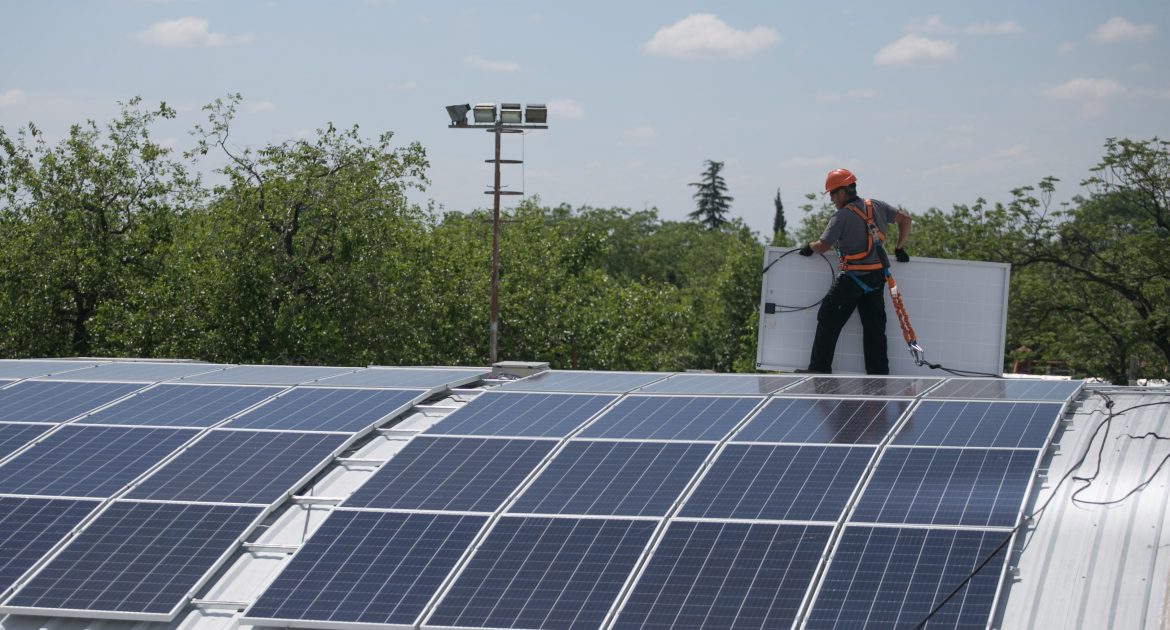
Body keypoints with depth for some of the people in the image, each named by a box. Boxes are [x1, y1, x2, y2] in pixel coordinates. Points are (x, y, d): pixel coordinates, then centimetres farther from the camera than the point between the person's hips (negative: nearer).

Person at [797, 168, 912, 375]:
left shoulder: (842, 216, -13)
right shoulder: (876, 206, 7)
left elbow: (823, 246, -12)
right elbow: (905, 219, 15)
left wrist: (809, 246, 9)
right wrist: (900, 248, 21)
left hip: (853, 278, -7)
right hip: (878, 277, 7)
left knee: (828, 319, 3)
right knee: (874, 326, 10)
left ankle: (820, 368, 2)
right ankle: (879, 373, 8)